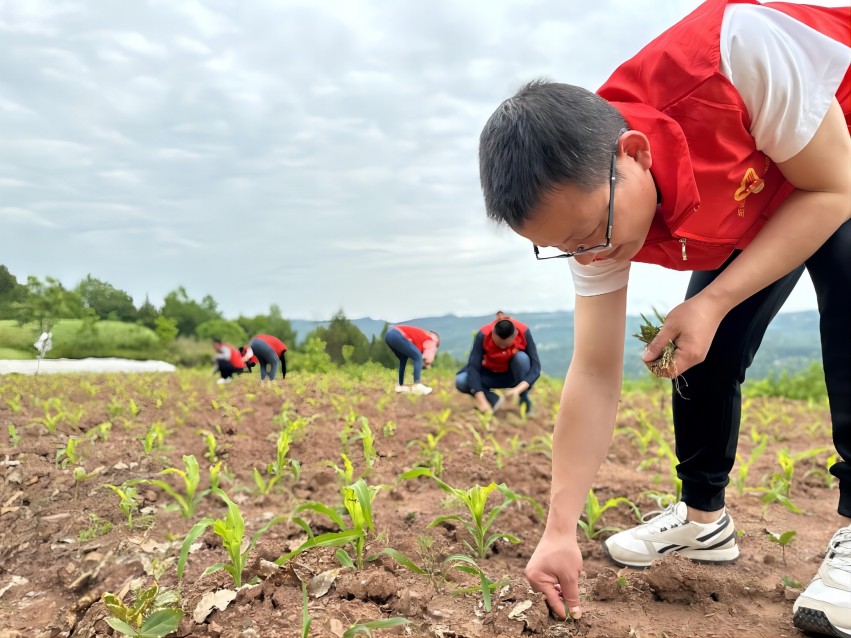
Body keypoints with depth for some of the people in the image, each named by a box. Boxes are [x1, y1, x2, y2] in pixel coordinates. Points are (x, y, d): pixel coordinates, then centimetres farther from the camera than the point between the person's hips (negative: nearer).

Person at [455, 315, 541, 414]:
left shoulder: (524, 332, -27)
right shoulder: (483, 335, -29)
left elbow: (535, 366, -29)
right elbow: (473, 367, -33)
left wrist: (518, 389, -45)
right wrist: (481, 401, -43)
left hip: (513, 374, 0)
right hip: (490, 374, 0)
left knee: (522, 357, -33)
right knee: (460, 381, -27)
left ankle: (525, 401, -14)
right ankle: (495, 401, -9)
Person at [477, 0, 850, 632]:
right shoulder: (588, 204, -26)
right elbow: (595, 378, -23)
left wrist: (714, 300, -39)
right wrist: (560, 530, -25)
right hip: (746, 210, 4)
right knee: (702, 351, -7)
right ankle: (703, 517, 14)